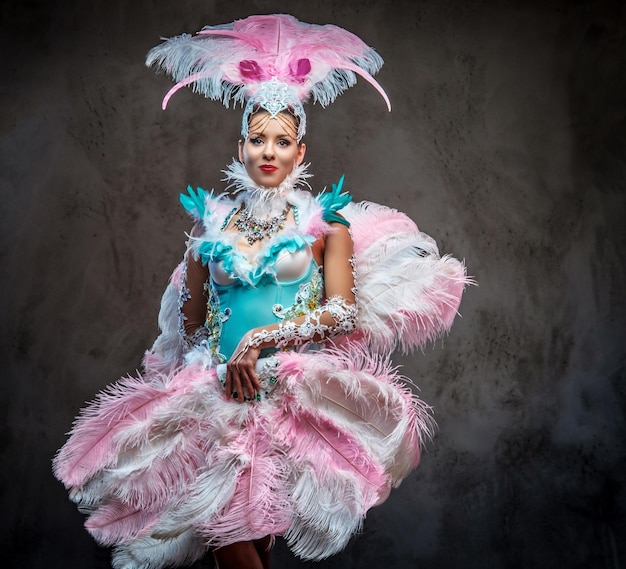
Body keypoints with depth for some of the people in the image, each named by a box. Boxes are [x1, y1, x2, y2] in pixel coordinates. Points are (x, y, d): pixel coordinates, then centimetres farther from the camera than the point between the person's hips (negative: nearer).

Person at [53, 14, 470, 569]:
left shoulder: (324, 219, 6)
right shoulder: (212, 218, 13)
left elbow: (344, 313, -4)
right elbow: (191, 320, 20)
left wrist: (259, 339, -8)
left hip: (296, 387, -2)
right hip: (215, 386, 2)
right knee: (213, 515, -15)